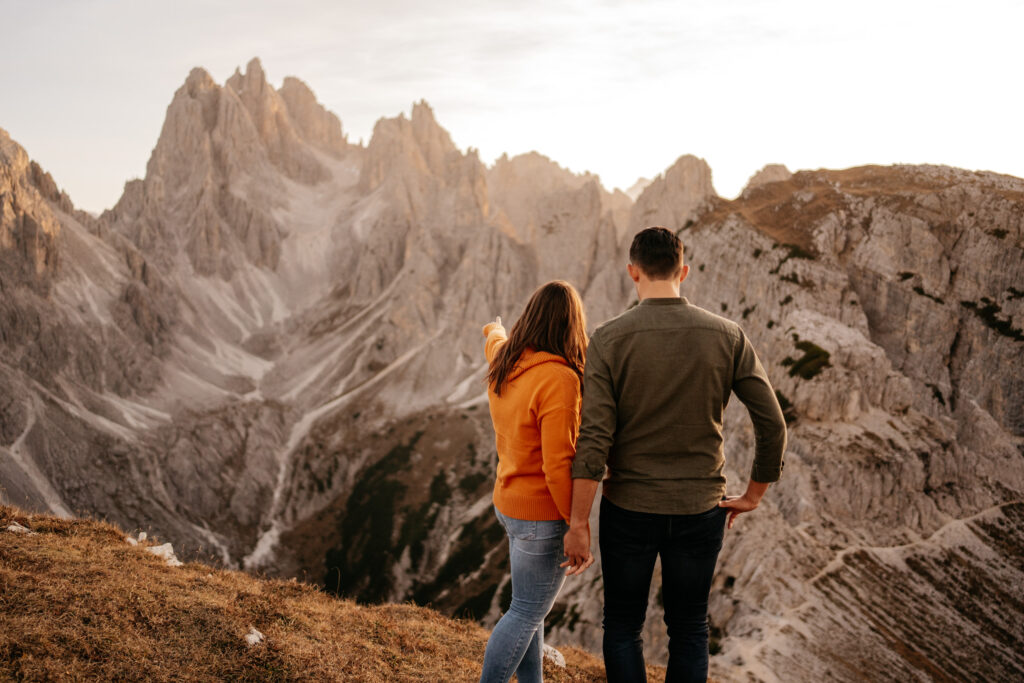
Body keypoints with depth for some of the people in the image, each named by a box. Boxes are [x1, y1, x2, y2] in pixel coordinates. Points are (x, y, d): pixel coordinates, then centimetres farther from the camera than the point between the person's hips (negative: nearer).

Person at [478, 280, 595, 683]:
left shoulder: (506, 361, -1)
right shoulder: (559, 379, -25)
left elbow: (494, 339, 26)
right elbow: (558, 465, -26)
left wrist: (495, 331, 51)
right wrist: (581, 530, -17)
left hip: (511, 502, 8)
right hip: (543, 516, -8)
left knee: (531, 605, 21)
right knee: (527, 613, 7)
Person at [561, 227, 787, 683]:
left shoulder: (608, 340, -11)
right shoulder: (727, 336, -5)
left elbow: (594, 438, -16)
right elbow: (772, 424, -4)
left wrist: (577, 525, -11)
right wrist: (753, 495, 9)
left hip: (629, 508, -1)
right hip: (699, 509, 2)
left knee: (623, 626, 16)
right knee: (689, 630, 17)